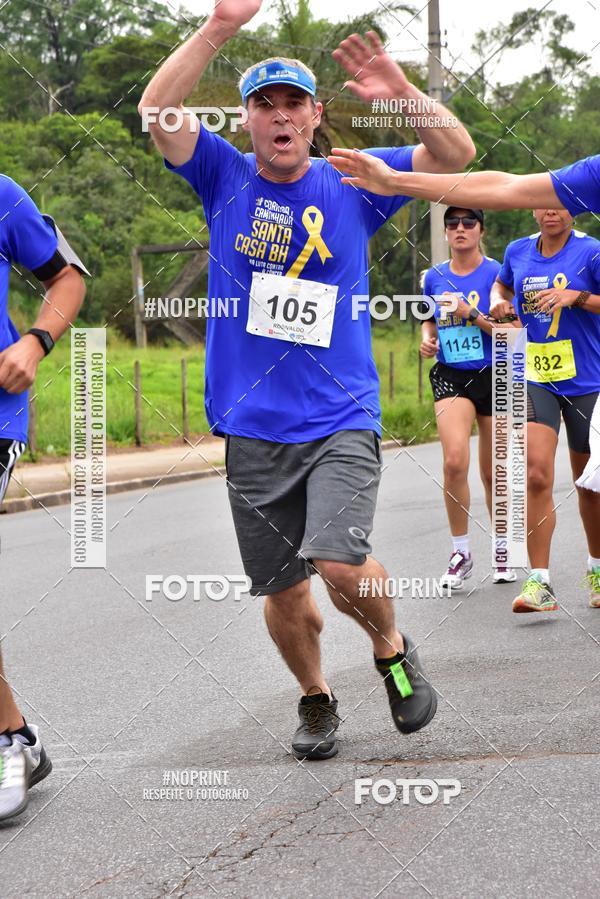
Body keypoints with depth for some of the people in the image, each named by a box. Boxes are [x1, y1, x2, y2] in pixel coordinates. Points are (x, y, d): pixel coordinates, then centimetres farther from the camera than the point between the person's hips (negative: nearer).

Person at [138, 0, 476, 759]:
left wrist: (402, 94, -19)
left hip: (341, 421, -1)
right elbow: (157, 112, -11)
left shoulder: (350, 184, 5)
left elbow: (456, 154, -2)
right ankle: (315, 700, 34)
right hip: (252, 430, 2)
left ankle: (392, 650, 10)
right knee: (283, 593, 7)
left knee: (340, 563, -21)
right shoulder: (225, 179, 4)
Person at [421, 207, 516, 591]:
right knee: (455, 461, -20)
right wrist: (427, 340, 3)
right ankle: (461, 552, -7)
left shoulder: (496, 273, -5)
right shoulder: (434, 277, 6)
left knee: (493, 472, 6)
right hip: (451, 376, 1)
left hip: (494, 376, -1)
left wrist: (470, 314, -19)